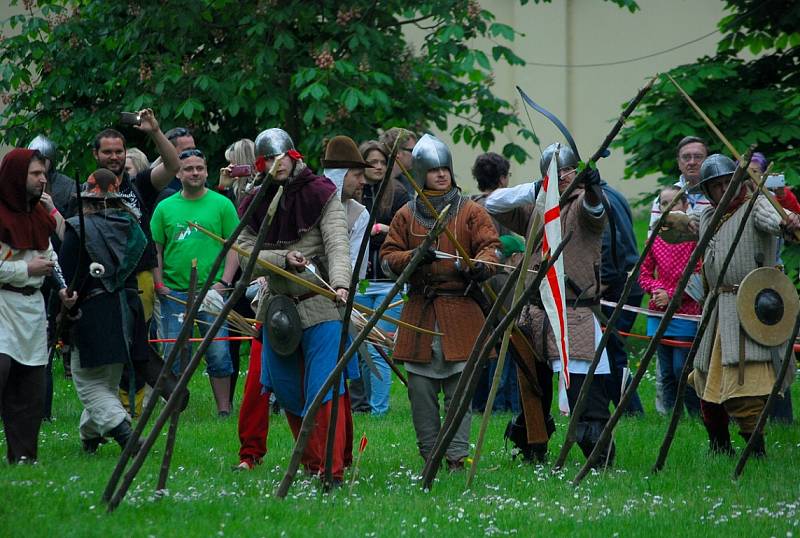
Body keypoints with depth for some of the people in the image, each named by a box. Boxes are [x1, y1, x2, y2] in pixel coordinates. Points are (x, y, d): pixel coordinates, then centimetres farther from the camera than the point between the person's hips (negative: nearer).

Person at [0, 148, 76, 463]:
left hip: (32, 305, 8)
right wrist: (27, 269, -13)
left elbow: (50, 255, 24)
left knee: (30, 386, 7)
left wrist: (63, 288, 7)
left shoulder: (39, 215, 16)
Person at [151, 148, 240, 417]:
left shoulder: (222, 204, 4)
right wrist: (159, 284, -1)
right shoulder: (165, 208, 9)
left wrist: (223, 283, -7)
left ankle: (224, 410, 3)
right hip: (174, 292, 2)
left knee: (218, 353, -3)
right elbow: (155, 249, 11)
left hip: (212, 291, -1)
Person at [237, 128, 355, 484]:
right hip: (279, 307, 5)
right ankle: (312, 464, 23)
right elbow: (246, 257, 1)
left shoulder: (321, 194, -5)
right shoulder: (254, 205, 7)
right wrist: (283, 259, -17)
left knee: (325, 390, -13)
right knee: (289, 393, 9)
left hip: (321, 306, -5)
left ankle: (333, 471, -15)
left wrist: (340, 283, -34)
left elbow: (337, 243, -16)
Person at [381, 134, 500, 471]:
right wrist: (414, 257, -11)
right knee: (421, 391, 1)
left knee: (459, 389, -6)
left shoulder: (471, 212, 6)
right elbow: (388, 256, 9)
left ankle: (457, 456, -5)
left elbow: (489, 248, -1)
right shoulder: (406, 215, 11)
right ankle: (430, 456, 10)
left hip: (461, 312, -2)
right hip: (419, 313, 2)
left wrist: (479, 266, -24)